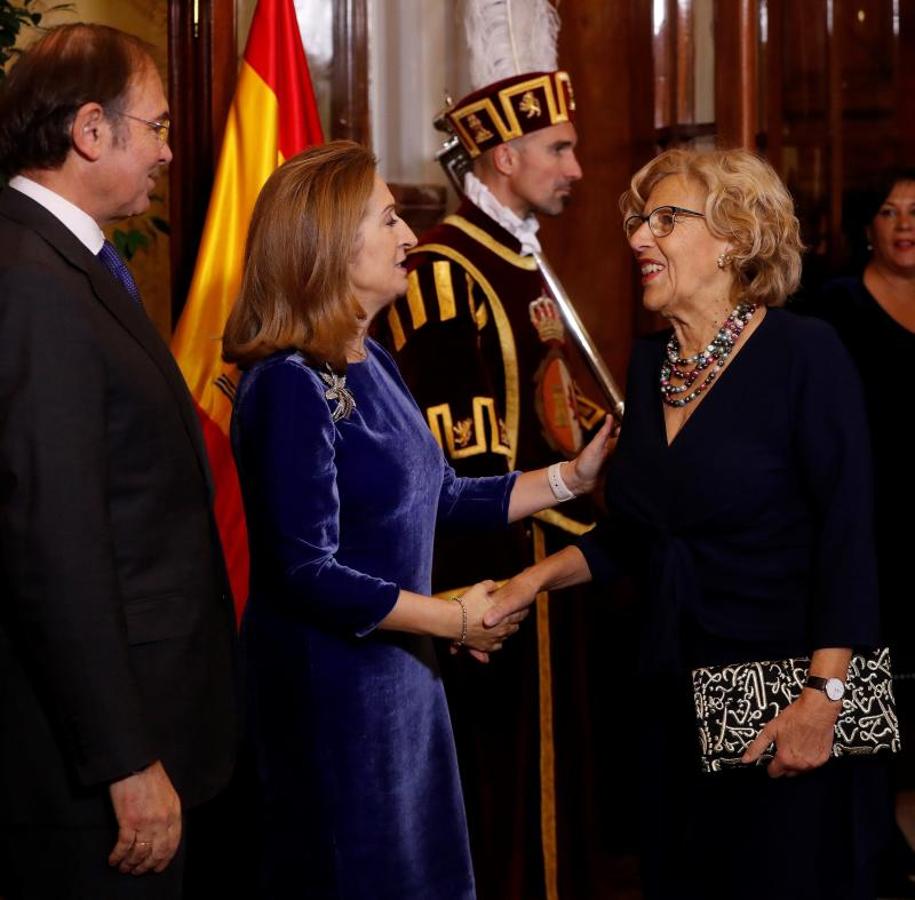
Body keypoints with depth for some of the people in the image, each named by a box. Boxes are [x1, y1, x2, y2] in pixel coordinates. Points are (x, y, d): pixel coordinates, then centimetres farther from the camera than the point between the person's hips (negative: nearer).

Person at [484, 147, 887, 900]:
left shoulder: (804, 354, -11)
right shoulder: (650, 363, 9)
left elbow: (847, 536, -14)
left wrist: (823, 697, -20)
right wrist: (537, 579, 3)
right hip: (673, 695, 7)